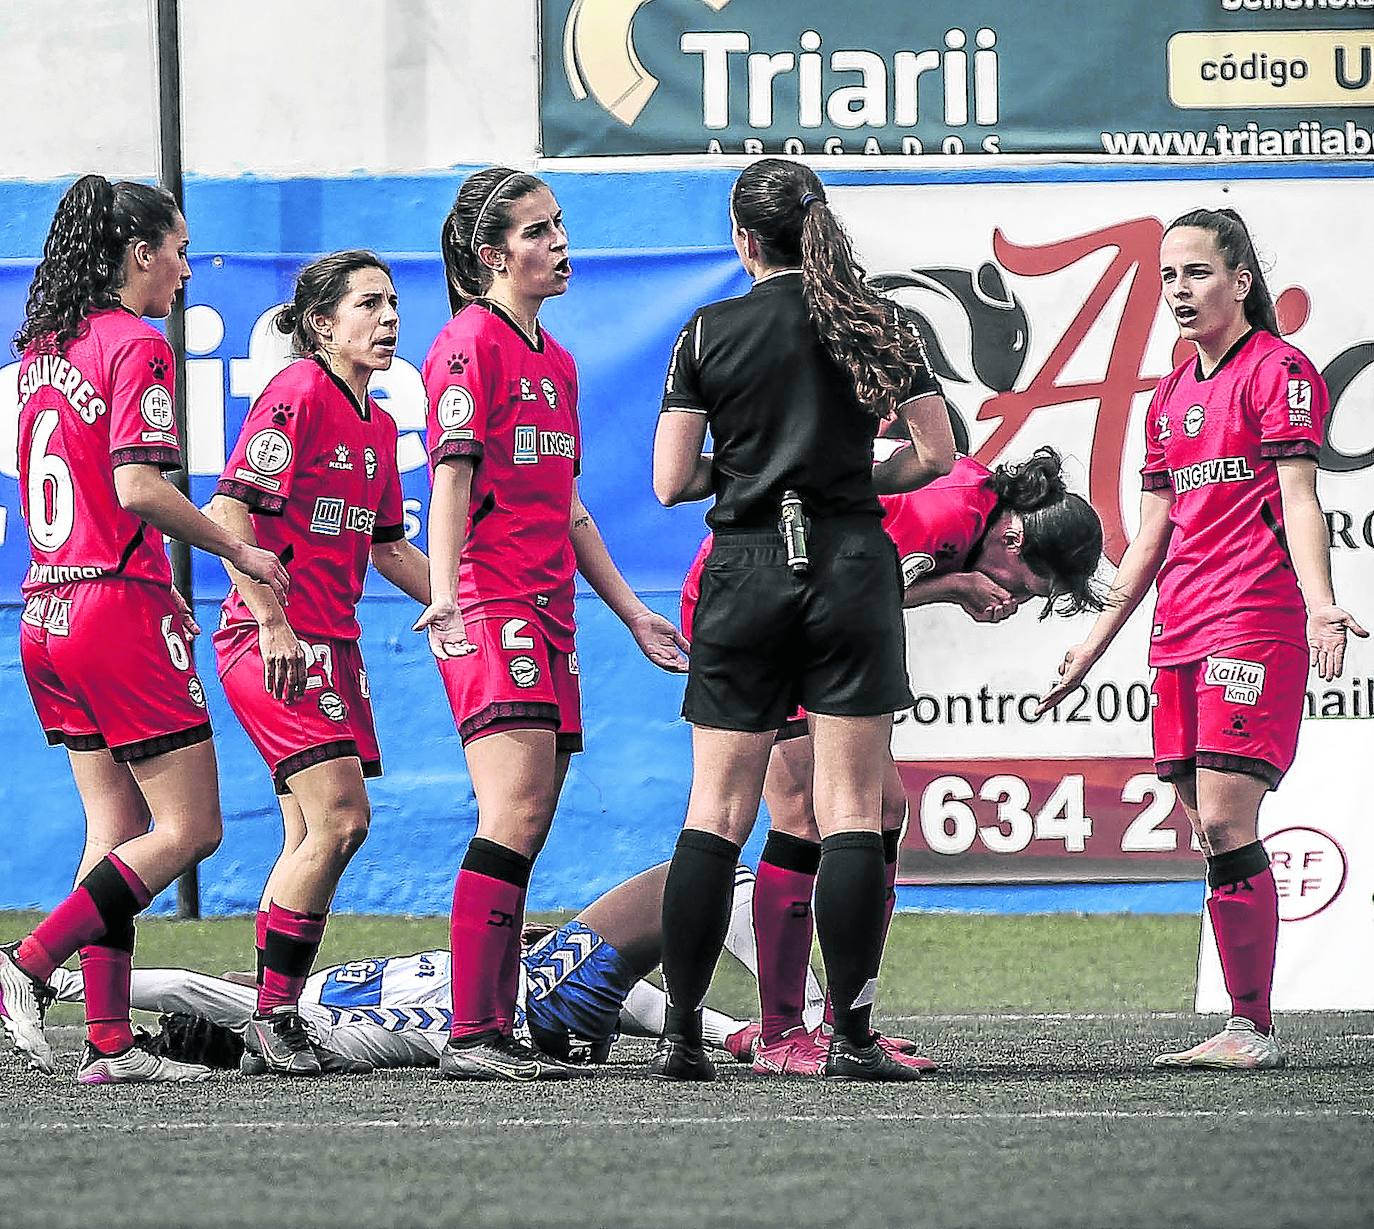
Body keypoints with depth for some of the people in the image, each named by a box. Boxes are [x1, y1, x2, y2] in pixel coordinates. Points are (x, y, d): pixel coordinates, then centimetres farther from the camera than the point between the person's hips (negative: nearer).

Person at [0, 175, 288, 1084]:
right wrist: (238, 550, -9)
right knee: (189, 828, -2)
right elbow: (138, 489, -20)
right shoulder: (138, 346, -11)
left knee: (116, 828, 11)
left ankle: (110, 1042, 5)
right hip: (121, 606, -9)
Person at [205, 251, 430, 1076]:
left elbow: (387, 547, 27)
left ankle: (277, 1017, 11)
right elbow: (228, 511, -18)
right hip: (276, 644, -9)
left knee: (316, 836, 7)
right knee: (340, 817, -16)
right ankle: (273, 1016, -9)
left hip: (333, 645, 9)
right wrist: (271, 622, -22)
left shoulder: (377, 424, 15)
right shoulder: (297, 395, -11)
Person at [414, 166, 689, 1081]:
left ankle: (498, 1034, 7)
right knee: (514, 818, -18)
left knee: (525, 834, 6)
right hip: (491, 609, -9)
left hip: (549, 619, 9)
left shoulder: (555, 360, 21)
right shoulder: (471, 343, -6)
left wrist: (631, 611, 27)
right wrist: (444, 598, -28)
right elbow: (452, 479, -16)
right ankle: (472, 1038, -21)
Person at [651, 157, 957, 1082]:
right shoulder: (875, 325, 3)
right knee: (851, 811, 0)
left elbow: (672, 482, -2)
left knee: (717, 811, 6)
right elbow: (938, 453, 3)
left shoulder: (709, 333, 0)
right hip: (852, 571, 0)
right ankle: (853, 1034, -6)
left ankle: (683, 1032, 3)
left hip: (745, 574, 0)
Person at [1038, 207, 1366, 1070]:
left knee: (1225, 819, -15)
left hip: (1255, 625, -8)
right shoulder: (1172, 395, 21)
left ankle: (1255, 1027, -12)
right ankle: (1244, 1030, 5)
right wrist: (1096, 642, 26)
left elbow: (1299, 497, -13)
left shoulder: (1278, 369, -3)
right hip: (1181, 634, 8)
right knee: (1212, 832, 4)